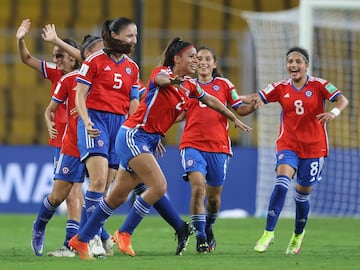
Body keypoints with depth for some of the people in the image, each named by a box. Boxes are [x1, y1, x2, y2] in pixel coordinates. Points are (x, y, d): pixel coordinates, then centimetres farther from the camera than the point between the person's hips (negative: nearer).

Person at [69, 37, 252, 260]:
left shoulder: (189, 86, 10)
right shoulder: (163, 72, -13)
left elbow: (211, 101, 28)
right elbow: (160, 79, -38)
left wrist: (234, 119, 34)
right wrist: (172, 81, -61)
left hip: (150, 141, 8)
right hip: (133, 135, -8)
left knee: (118, 197, 9)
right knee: (159, 186, -20)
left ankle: (80, 240, 18)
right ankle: (124, 233, -7)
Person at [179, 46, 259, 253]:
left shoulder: (224, 84, 9)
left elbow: (238, 109, 8)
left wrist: (251, 107, -11)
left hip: (219, 147, 1)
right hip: (193, 145, -1)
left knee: (214, 196, 8)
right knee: (198, 187, -21)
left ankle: (208, 228, 38)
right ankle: (200, 238, -16)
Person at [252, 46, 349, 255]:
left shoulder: (318, 85, -6)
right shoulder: (281, 88, 2)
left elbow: (342, 100, -17)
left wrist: (334, 112, -39)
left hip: (314, 148, -1)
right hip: (288, 145, 1)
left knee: (303, 194, 9)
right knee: (282, 182, -24)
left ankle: (298, 234, 36)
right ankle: (268, 233, -21)